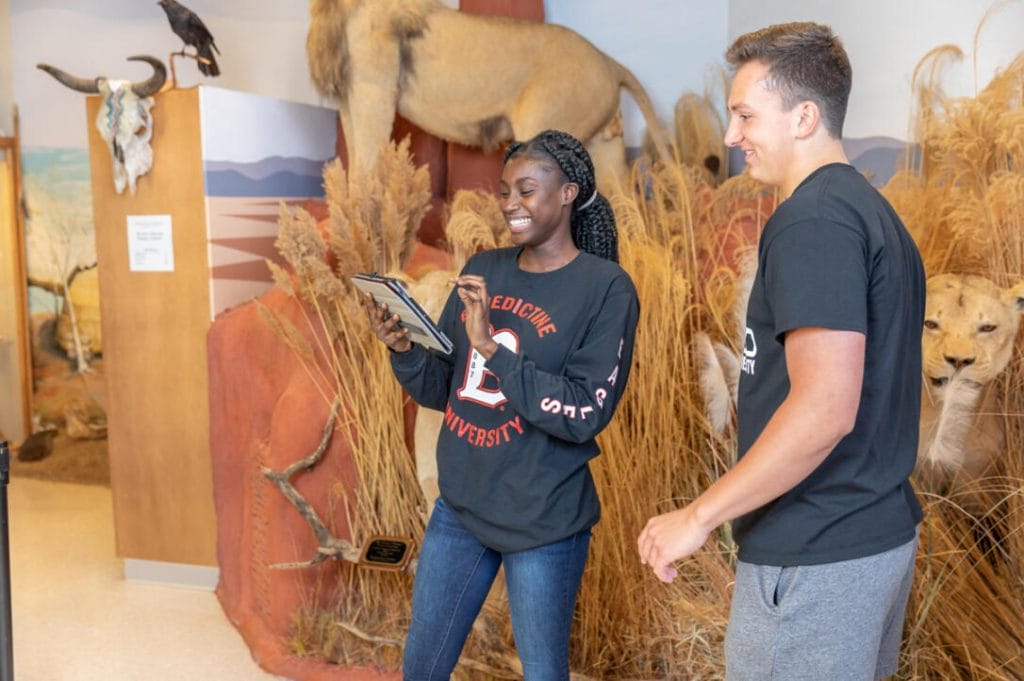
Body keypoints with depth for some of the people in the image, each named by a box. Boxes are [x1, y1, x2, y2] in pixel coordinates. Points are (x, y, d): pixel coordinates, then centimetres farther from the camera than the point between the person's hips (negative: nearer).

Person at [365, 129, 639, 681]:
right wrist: (402, 348, -10)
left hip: (543, 521, -5)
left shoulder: (605, 287, -11)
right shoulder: (482, 270, 6)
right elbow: (439, 390, 10)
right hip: (458, 506, 6)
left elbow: (587, 413, -19)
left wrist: (492, 349, -24)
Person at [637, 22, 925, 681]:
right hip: (885, 530, 10)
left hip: (816, 555, -10)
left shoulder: (813, 219, -18)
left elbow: (824, 409, -27)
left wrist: (698, 517, -20)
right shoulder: (877, 212, 12)